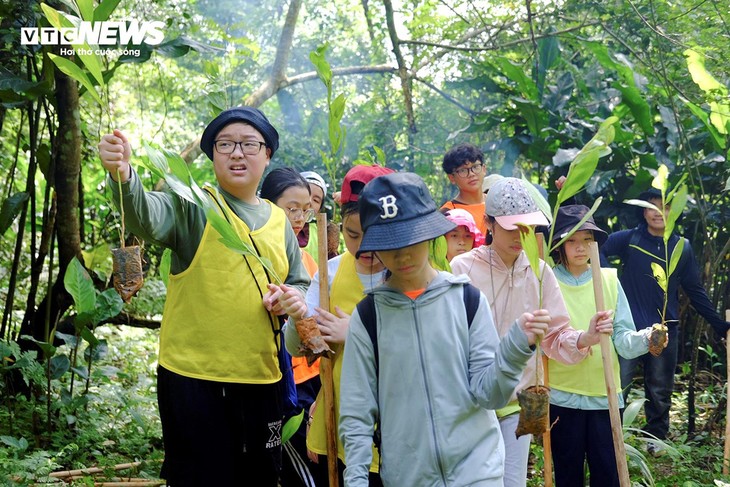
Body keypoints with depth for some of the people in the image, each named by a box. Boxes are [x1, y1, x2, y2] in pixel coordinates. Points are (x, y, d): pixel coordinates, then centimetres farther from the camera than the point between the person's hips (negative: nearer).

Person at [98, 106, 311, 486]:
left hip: (262, 379, 5)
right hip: (194, 377, -5)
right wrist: (122, 175, -47)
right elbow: (146, 216, -26)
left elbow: (300, 284, 21)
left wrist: (291, 297, -3)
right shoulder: (193, 206, -5)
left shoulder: (279, 220, 11)